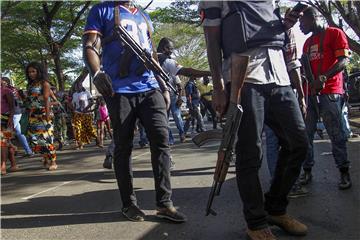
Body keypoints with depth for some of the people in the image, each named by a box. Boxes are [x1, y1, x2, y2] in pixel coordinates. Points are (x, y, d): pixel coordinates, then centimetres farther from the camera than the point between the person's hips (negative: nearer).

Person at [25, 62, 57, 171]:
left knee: (46, 138, -8)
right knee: (34, 138, 5)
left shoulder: (44, 83, -2)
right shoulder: (30, 85, 18)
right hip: (33, 116, 7)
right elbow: (28, 100, 15)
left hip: (43, 114, -7)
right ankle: (46, 159, 15)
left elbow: (46, 99, -11)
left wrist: (48, 114, -19)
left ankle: (53, 162, -3)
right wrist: (28, 114, 10)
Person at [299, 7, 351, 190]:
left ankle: (344, 172, 5)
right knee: (305, 134, 0)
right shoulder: (307, 43, 23)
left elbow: (343, 60, -8)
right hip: (310, 92, 6)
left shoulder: (335, 33, 3)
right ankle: (307, 170, 6)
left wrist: (323, 78, -23)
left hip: (330, 92, -6)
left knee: (336, 134, -5)